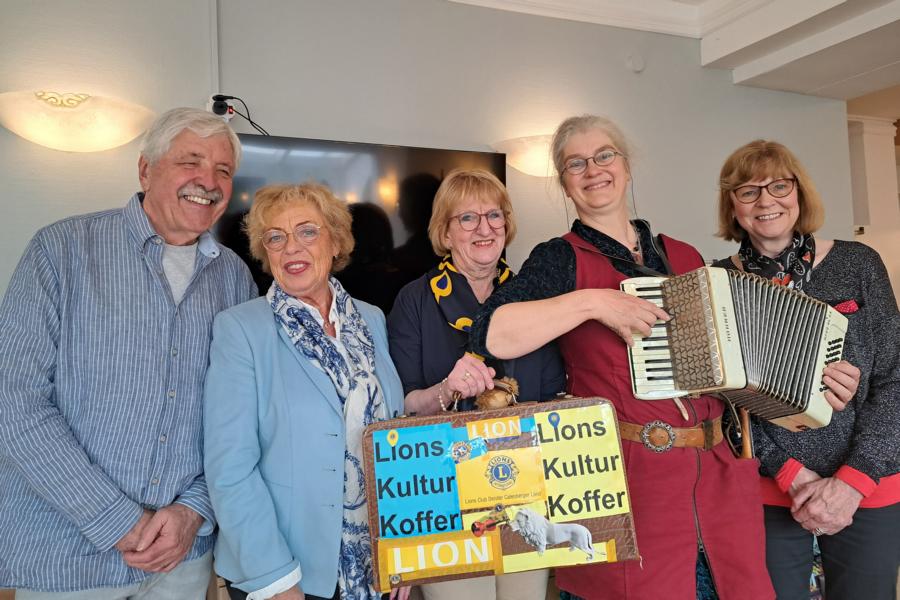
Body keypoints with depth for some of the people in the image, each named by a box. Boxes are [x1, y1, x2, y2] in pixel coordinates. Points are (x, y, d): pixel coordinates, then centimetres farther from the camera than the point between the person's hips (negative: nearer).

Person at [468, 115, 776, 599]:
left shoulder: (685, 257, 12)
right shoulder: (560, 259, -3)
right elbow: (491, 335, -20)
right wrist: (593, 302, -21)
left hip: (721, 474, 5)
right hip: (625, 481, -5)